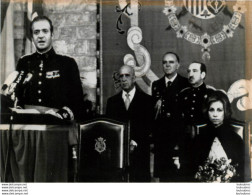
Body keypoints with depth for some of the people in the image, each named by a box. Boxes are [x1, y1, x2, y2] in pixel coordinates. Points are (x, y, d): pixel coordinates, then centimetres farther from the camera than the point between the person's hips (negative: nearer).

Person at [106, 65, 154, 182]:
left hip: (139, 153, -2)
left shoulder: (147, 100, 6)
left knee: (140, 179, -5)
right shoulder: (112, 101, 15)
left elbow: (149, 126, -1)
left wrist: (134, 143, -11)